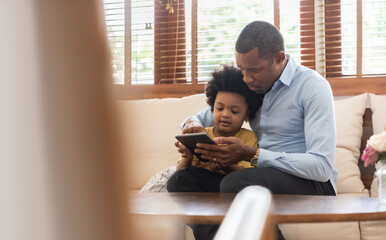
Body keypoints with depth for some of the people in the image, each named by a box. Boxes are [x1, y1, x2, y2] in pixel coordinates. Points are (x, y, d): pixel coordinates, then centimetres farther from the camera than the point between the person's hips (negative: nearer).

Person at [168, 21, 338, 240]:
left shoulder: (313, 86, -12)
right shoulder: (250, 87, 10)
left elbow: (322, 166, -22)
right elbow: (201, 117, 22)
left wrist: (251, 154, -26)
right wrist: (193, 125, -5)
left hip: (312, 184, -6)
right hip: (264, 176, 6)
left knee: (235, 183, -34)